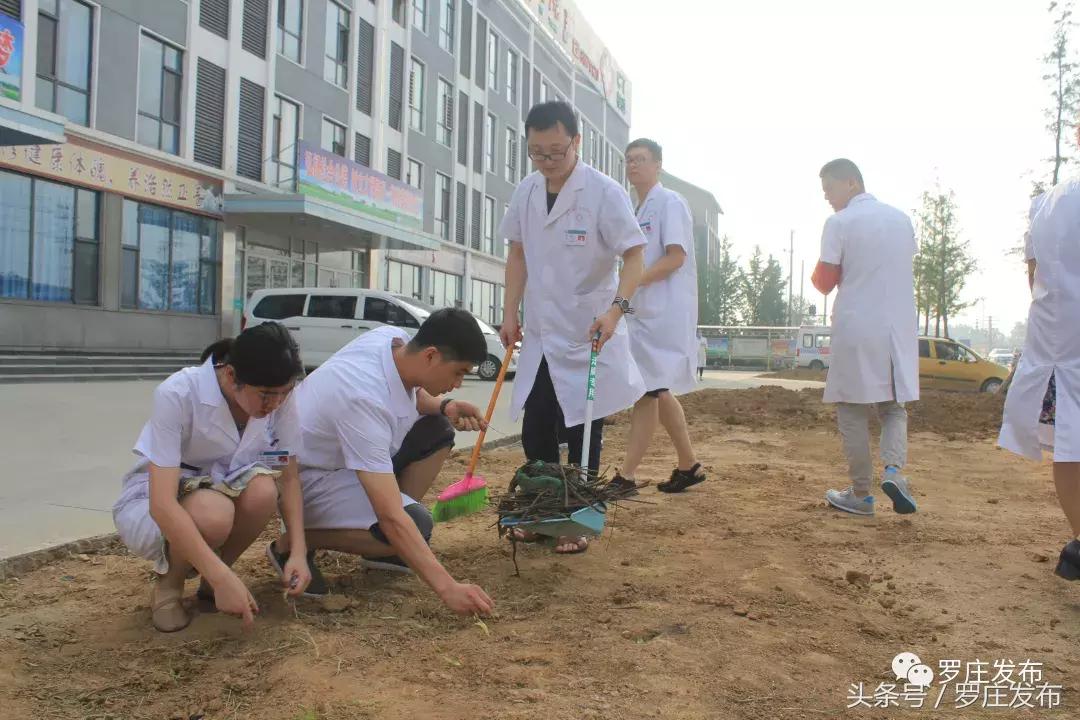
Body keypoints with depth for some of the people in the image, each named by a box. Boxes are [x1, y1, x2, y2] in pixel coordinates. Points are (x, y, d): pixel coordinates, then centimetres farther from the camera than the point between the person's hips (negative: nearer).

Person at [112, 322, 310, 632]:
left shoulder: (280, 397, -17)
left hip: (225, 489, 4)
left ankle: (209, 581, -2)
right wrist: (224, 577, -42)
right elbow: (162, 504, -36)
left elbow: (289, 477, -6)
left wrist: (298, 552, -20)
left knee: (262, 491, -31)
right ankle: (168, 586, -3)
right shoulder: (177, 395, -30)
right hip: (152, 505, -4)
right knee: (213, 513, -37)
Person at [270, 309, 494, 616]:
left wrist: (444, 406, -9)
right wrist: (447, 587, -39)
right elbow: (391, 517, -38)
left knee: (437, 431, 2)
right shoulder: (366, 399, -36)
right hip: (304, 478, -10)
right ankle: (295, 543, -8)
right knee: (415, 524, -26)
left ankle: (384, 548, 6)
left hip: (338, 450, 10)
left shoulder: (393, 337, -13)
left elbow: (412, 391, 13)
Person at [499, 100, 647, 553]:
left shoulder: (604, 192, -13)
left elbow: (634, 255, -16)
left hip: (588, 337, -5)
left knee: (582, 438, 4)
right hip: (540, 335, 5)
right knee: (535, 434, 9)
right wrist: (510, 312, 5)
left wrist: (616, 308, -31)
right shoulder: (526, 192, 4)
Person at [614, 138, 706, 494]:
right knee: (657, 391, 13)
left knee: (647, 390, -10)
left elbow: (676, 256, -16)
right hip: (644, 311, 9)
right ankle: (689, 465, 24)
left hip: (663, 312, -9)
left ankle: (627, 475, -7)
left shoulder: (669, 202, -7)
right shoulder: (639, 210, 19)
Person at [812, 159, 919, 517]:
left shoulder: (839, 223, -7)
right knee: (893, 406, 16)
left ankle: (861, 494, 8)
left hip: (857, 329, -5)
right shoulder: (902, 219, 12)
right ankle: (894, 469, -8)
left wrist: (818, 275, 14)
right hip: (900, 327, 5)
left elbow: (824, 282, -5)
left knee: (853, 410, 5)